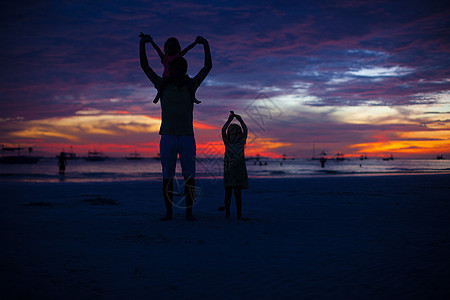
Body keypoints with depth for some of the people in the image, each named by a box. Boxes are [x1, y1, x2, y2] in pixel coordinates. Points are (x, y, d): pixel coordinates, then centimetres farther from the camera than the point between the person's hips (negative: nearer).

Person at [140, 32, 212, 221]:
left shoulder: (191, 85, 10)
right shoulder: (163, 85, 8)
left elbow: (208, 67, 8)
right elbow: (144, 66, 6)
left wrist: (205, 44, 2)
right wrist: (142, 43, 0)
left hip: (187, 138, 1)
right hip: (167, 137, 0)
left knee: (189, 176, -3)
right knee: (167, 176, 1)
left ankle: (189, 213, 4)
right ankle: (168, 212, 9)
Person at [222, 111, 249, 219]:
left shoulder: (241, 142, 5)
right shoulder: (227, 142, 3)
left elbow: (245, 130, -2)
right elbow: (223, 130, -4)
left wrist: (240, 120, -8)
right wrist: (229, 120, -9)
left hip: (239, 170, 0)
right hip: (228, 170, 0)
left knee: (237, 192, 0)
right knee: (228, 192, -1)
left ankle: (239, 214, 0)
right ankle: (227, 213, -1)